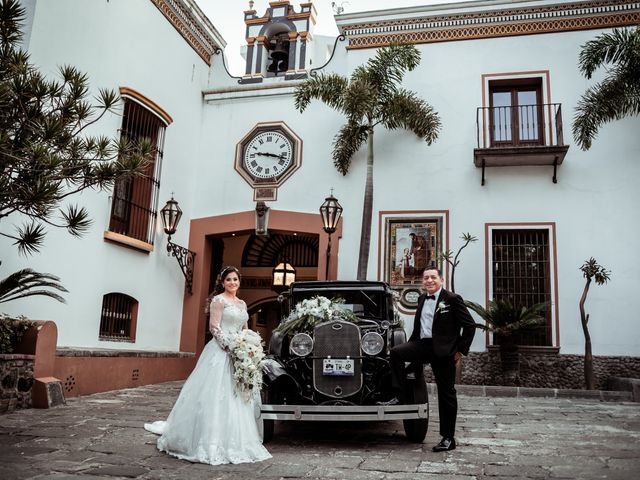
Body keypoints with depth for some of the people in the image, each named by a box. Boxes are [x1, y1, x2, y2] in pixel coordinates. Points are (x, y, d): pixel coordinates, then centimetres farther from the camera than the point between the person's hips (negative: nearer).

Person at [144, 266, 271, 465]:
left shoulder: (242, 304, 17)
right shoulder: (219, 300, -4)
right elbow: (214, 327, -12)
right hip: (221, 351, -7)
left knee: (237, 399, 11)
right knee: (217, 396, -7)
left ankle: (236, 441, 21)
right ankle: (212, 443, 1)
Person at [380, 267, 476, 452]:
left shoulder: (452, 299, -7)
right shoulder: (422, 299, 12)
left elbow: (470, 325, -7)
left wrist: (461, 350, -9)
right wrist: (410, 345, 12)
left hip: (444, 350, -5)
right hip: (422, 345, 5)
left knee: (446, 394, 2)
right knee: (396, 352, -17)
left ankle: (448, 439, 13)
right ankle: (398, 396, -8)